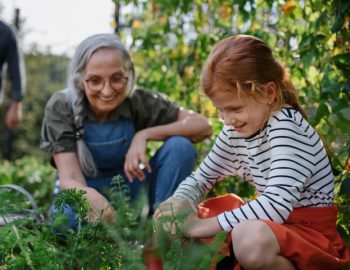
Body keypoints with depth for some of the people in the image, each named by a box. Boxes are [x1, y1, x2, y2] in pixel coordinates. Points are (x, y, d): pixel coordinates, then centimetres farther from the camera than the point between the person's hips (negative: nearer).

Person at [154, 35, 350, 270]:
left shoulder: (286, 126, -22)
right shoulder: (236, 131, 2)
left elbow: (276, 205, -33)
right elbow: (201, 177, 12)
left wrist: (204, 226, -29)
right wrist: (180, 201, -12)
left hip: (309, 231, -8)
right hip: (268, 223, 8)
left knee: (250, 238, -41)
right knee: (171, 219, 3)